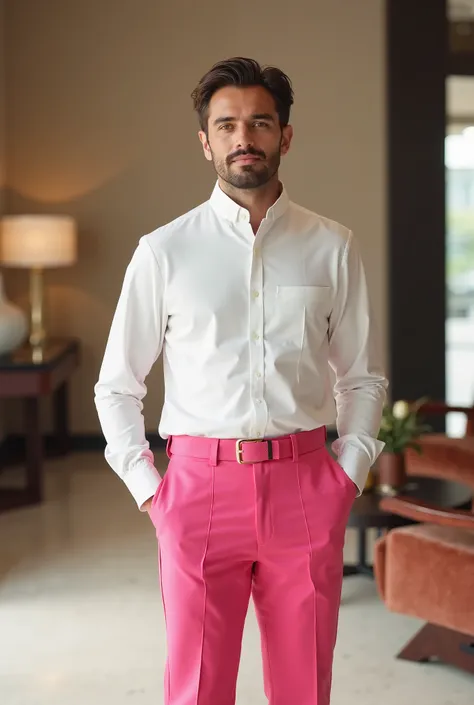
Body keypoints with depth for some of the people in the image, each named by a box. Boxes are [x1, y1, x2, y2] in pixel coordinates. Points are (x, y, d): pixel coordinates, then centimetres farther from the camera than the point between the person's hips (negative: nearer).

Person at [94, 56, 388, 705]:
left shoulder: (333, 248, 6)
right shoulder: (164, 251, 3)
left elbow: (364, 378, 13)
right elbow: (116, 388, 9)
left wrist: (349, 473, 3)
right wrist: (147, 488, 1)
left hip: (303, 486, 1)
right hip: (200, 481, -1)